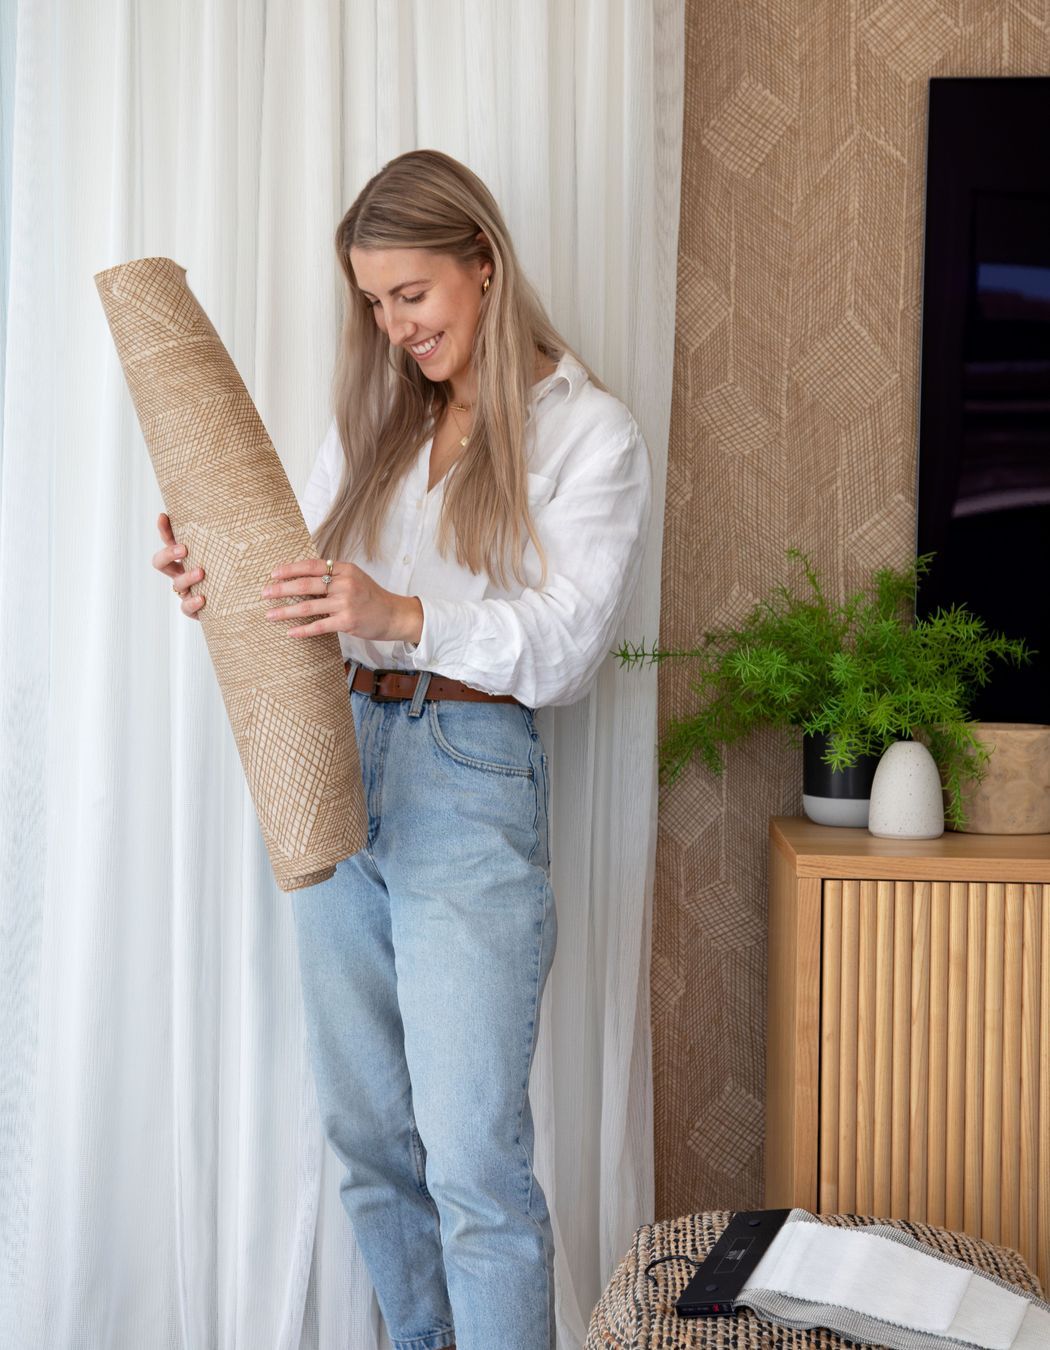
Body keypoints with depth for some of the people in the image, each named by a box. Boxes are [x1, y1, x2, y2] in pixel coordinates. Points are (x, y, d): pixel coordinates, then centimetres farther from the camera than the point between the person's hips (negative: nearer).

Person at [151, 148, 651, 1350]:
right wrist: (222, 584, -11)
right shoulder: (372, 425, 15)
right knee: (367, 1136, 14)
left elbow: (565, 646, -11)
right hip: (337, 769, 6)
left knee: (473, 1160, -6)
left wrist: (406, 617, -26)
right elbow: (302, 593, 12)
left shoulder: (587, 433, -1)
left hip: (471, 781, -6)